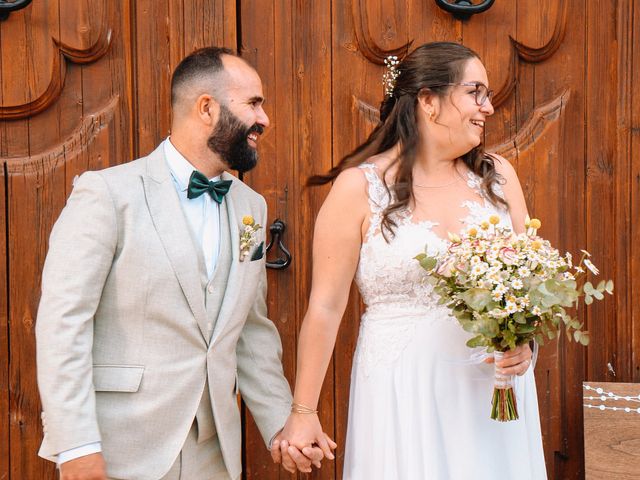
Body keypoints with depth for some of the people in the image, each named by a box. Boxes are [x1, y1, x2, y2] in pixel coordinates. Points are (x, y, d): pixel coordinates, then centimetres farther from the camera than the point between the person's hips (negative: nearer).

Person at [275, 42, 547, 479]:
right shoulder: (360, 186, -8)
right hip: (404, 393, -4)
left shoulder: (497, 175, 4)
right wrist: (303, 413, -3)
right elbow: (326, 305, -6)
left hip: (493, 386, 4)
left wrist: (524, 341, -8)